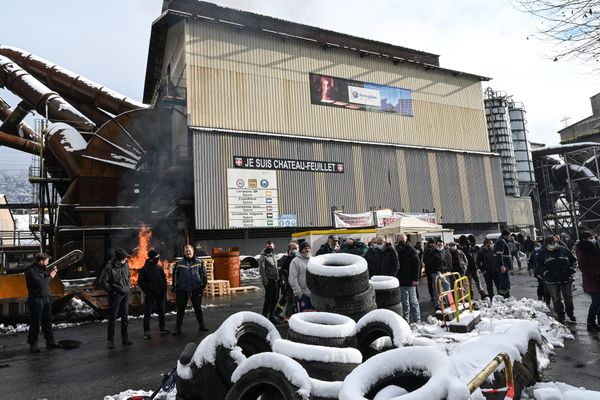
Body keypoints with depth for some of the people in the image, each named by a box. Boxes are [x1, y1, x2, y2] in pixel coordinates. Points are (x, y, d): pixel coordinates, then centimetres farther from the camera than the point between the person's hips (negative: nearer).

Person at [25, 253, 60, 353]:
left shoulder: (42, 269, 12)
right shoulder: (30, 270, -15)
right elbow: (40, 283, -24)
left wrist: (51, 273, 5)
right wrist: (50, 277, -10)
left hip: (46, 298, 8)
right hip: (36, 299, -8)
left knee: (47, 321, 12)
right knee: (35, 323, -1)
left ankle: (50, 342, 19)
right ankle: (33, 345, 10)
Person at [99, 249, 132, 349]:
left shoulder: (125, 265, 2)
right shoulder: (109, 268, -15)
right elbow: (103, 282, -12)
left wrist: (128, 287, 8)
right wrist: (112, 291, -12)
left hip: (125, 295, 6)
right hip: (115, 295, -5)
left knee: (125, 317, 12)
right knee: (112, 318, 1)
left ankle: (125, 338, 23)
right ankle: (111, 340, 11)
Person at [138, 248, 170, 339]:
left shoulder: (159, 267, 5)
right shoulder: (145, 269, -8)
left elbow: (164, 279, 13)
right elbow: (140, 281, -7)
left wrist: (164, 289, 3)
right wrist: (147, 291, -12)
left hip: (160, 294, 5)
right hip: (150, 295, -5)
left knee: (161, 312, 13)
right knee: (147, 313, -1)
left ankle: (162, 328, 25)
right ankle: (146, 331, 7)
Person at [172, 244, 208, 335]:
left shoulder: (199, 262, 1)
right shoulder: (179, 263, 3)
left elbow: (203, 274, 2)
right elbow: (175, 275, 7)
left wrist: (203, 285, -3)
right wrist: (175, 287, 2)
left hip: (196, 290, 0)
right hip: (182, 290, 1)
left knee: (198, 309, 10)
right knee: (180, 310, 7)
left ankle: (201, 326, 21)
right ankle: (178, 328, 16)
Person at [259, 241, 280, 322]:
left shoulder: (275, 256, 18)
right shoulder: (263, 257, -5)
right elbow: (262, 269, -12)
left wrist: (279, 278, 14)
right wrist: (265, 280, -18)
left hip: (276, 281, 7)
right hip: (269, 281, -7)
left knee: (275, 299, 11)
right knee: (268, 299, -5)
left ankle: (272, 316, 22)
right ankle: (265, 317, 4)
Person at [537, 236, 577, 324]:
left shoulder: (564, 250, 1)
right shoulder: (542, 253, -2)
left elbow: (573, 259, 11)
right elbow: (540, 266, -2)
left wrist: (571, 269, -3)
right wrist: (546, 273, -15)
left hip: (567, 279, 1)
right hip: (552, 280, -1)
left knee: (568, 297, 13)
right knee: (556, 299, 5)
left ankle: (571, 314, 31)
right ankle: (560, 316, 17)